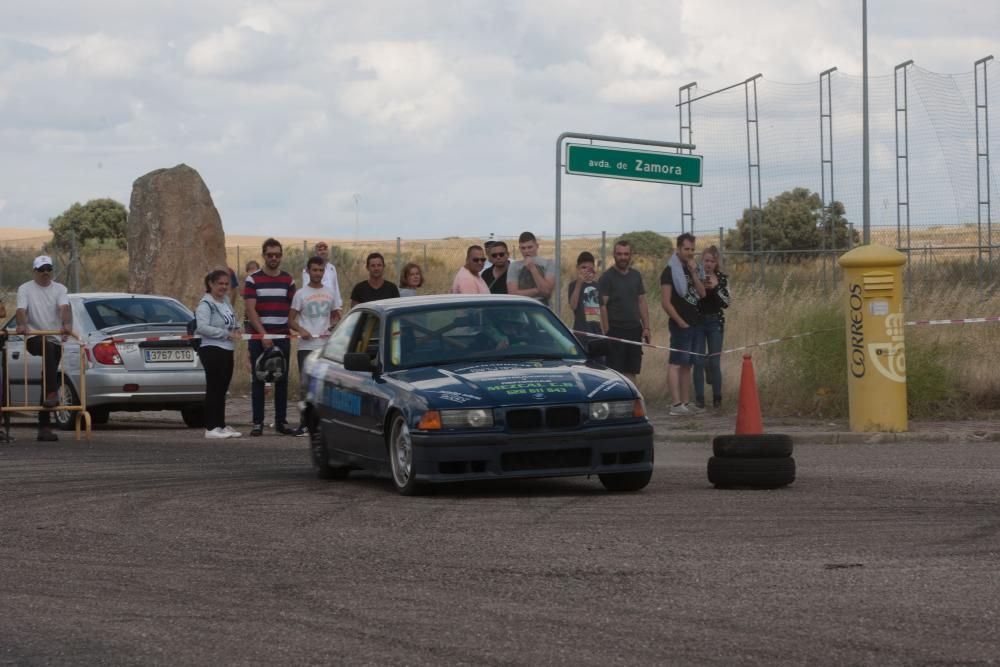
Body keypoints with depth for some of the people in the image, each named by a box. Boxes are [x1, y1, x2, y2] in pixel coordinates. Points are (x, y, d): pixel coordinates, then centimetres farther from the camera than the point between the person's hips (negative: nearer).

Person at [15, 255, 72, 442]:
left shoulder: (59, 289, 8)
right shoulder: (25, 289, 4)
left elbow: (65, 307, -10)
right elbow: (21, 309, -12)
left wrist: (67, 324, -32)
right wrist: (22, 325, -34)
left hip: (55, 340, 3)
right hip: (34, 339, -3)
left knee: (48, 377, 1)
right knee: (49, 348, -37)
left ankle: (43, 427, 3)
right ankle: (53, 393, -43)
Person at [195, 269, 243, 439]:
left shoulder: (226, 301, 15)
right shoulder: (205, 304, -12)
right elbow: (202, 327, -24)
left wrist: (236, 329, 6)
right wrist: (227, 334, -23)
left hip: (227, 350, 9)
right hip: (212, 350, -9)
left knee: (222, 389, 13)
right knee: (213, 389, -8)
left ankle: (221, 425, 20)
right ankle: (211, 428, -8)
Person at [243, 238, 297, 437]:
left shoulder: (288, 280, 10)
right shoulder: (253, 280, 0)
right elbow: (251, 310, -7)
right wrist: (263, 334, -14)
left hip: (282, 337, 3)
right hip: (258, 338, -3)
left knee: (282, 381, 4)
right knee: (258, 381, -1)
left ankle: (281, 421, 10)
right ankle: (257, 423, 2)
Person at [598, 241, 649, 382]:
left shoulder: (636, 276, 13)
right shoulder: (607, 277, -4)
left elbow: (642, 303, 16)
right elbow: (603, 306, -8)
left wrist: (646, 327, 8)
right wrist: (607, 332, -14)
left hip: (635, 329, 5)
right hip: (615, 330, -5)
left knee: (631, 371, 6)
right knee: (615, 372, -7)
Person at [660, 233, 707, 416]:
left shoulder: (691, 269, 15)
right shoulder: (670, 272, -9)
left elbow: (702, 294, 5)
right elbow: (665, 302, -14)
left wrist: (694, 273, -7)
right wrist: (680, 322, -14)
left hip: (693, 324, 8)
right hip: (680, 325, -8)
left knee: (686, 365, 11)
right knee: (675, 363, -11)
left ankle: (686, 402, 14)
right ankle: (676, 404, -16)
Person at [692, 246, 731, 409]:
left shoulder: (722, 279, 3)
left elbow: (726, 303, -4)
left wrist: (715, 287, -16)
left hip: (715, 322, 0)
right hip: (697, 322, 0)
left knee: (714, 362, -1)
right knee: (698, 362, -3)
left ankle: (717, 398, 7)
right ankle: (699, 398, 3)